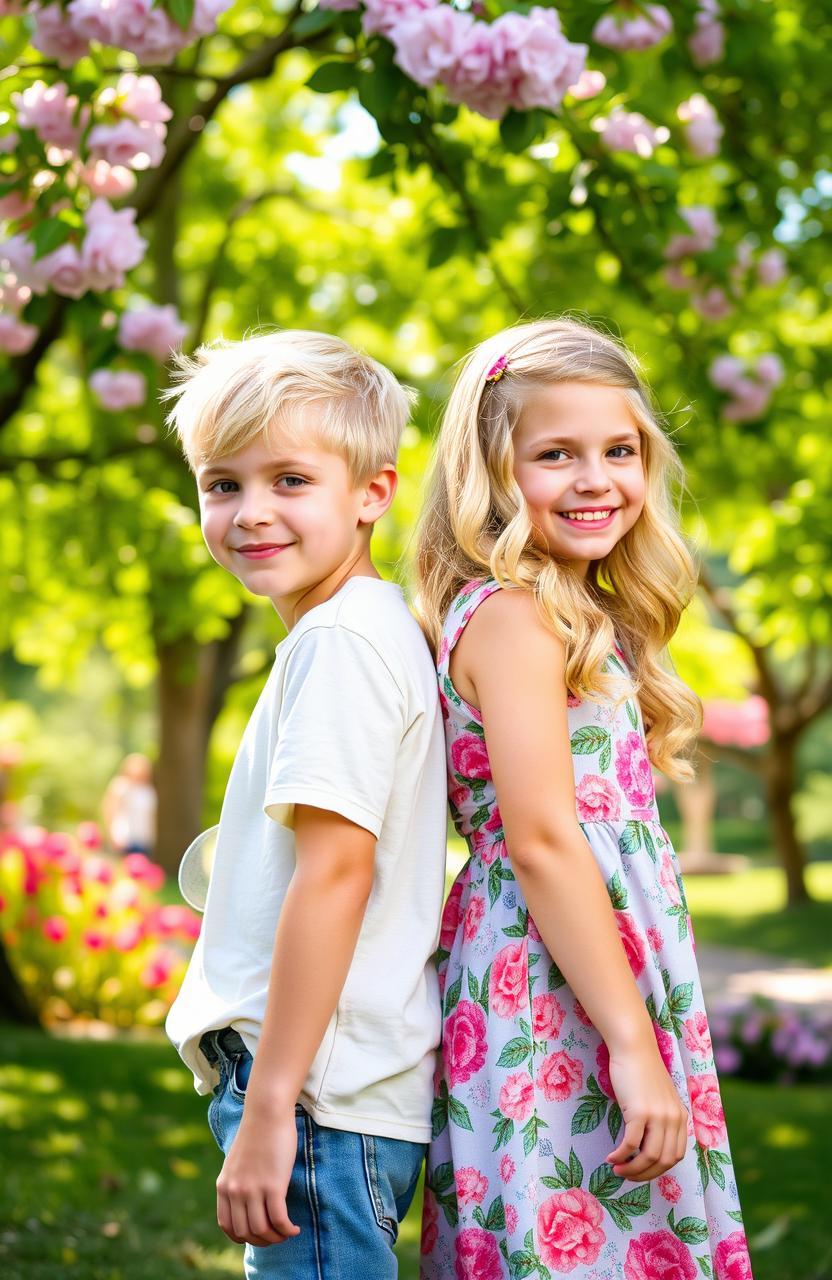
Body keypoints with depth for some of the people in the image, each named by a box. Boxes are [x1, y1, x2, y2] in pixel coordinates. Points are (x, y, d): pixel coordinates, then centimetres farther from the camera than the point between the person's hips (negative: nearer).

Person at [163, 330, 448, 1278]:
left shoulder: (342, 641, -13)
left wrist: (267, 1107, -19)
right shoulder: (371, 631, 17)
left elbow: (336, 871, -20)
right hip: (351, 1090, 10)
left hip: (320, 1094, -10)